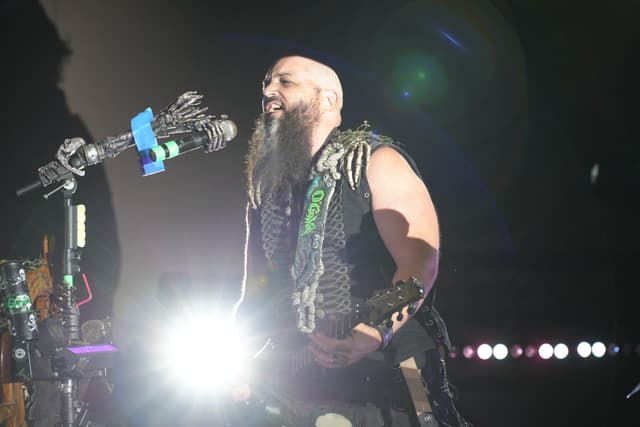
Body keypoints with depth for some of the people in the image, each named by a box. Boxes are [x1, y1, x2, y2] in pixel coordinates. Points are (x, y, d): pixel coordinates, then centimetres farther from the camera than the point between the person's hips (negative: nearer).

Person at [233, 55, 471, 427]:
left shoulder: (374, 161, -3)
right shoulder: (269, 190, 16)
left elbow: (420, 261, -16)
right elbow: (255, 299, 20)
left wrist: (375, 331, -32)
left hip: (384, 382, -6)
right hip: (299, 396, 6)